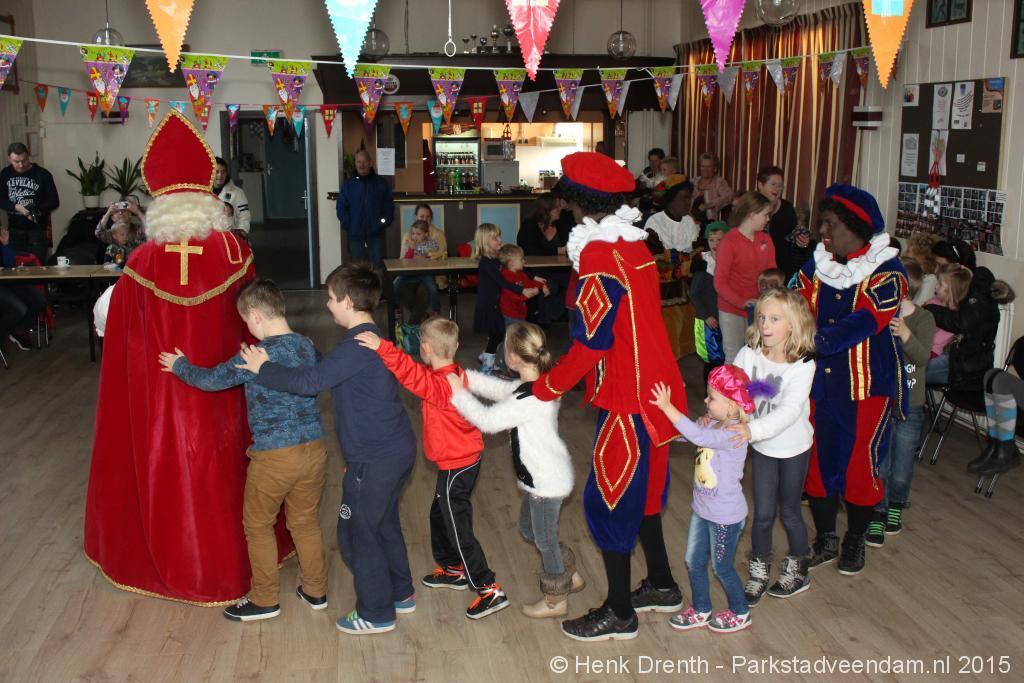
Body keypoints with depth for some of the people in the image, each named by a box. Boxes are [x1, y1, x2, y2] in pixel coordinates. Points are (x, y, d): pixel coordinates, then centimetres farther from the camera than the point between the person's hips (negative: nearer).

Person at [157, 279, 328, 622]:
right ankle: (315, 591, 32)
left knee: (258, 526, 15)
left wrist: (180, 366, 16)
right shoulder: (307, 346, 2)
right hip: (314, 449, 6)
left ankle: (265, 600, 25)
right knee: (306, 521, 21)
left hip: (274, 455, -6)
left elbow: (211, 379, -5)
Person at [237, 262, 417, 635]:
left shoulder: (356, 347, -23)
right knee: (384, 523, 24)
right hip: (397, 449, 10)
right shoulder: (374, 339, 9)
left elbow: (308, 381, -25)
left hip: (374, 460, -10)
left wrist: (263, 369, -13)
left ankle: (376, 614, 18)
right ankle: (400, 593, 38)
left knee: (357, 533, 5)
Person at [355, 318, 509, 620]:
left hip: (456, 467, -10)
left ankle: (489, 589, 5)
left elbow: (413, 375, -43)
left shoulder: (439, 385, -26)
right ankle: (453, 569, 41)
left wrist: (383, 348, -47)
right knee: (441, 515, 25)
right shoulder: (457, 375, 2)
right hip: (465, 459, 10)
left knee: (458, 528, -1)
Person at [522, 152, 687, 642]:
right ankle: (661, 586, 36)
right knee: (638, 489, 22)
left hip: (627, 399, -9)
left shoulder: (600, 255, -20)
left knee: (607, 498, 2)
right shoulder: (634, 244, 8)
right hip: (653, 385, 9)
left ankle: (619, 613, 15)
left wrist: (545, 387, -10)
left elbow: (593, 341, -21)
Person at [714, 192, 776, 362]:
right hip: (732, 311, -5)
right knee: (734, 360, 2)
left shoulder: (765, 239, 6)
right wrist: (741, 302, -26)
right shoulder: (729, 241, -10)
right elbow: (719, 282, -12)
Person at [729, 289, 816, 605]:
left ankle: (797, 571, 36)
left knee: (789, 511, 13)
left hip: (793, 448, -2)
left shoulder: (802, 365, -23)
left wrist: (752, 430, -47)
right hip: (761, 447, 2)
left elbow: (789, 411, -33)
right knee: (763, 513, 10)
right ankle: (759, 573, 28)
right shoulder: (748, 355, -13)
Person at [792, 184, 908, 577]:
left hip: (866, 385, -4)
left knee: (859, 464, 6)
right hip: (819, 380, 5)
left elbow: (865, 321, -25)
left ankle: (855, 542, 29)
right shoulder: (817, 264, 5)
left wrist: (818, 341, -37)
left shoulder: (886, 272, -12)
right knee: (816, 461, 10)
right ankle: (825, 540, 29)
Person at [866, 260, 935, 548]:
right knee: (878, 465, 4)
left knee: (901, 470, 10)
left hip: (910, 405, 0)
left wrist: (905, 335, -37)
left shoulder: (923, 319, -8)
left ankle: (896, 506, 37)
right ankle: (877, 516, 20)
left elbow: (923, 357, -21)